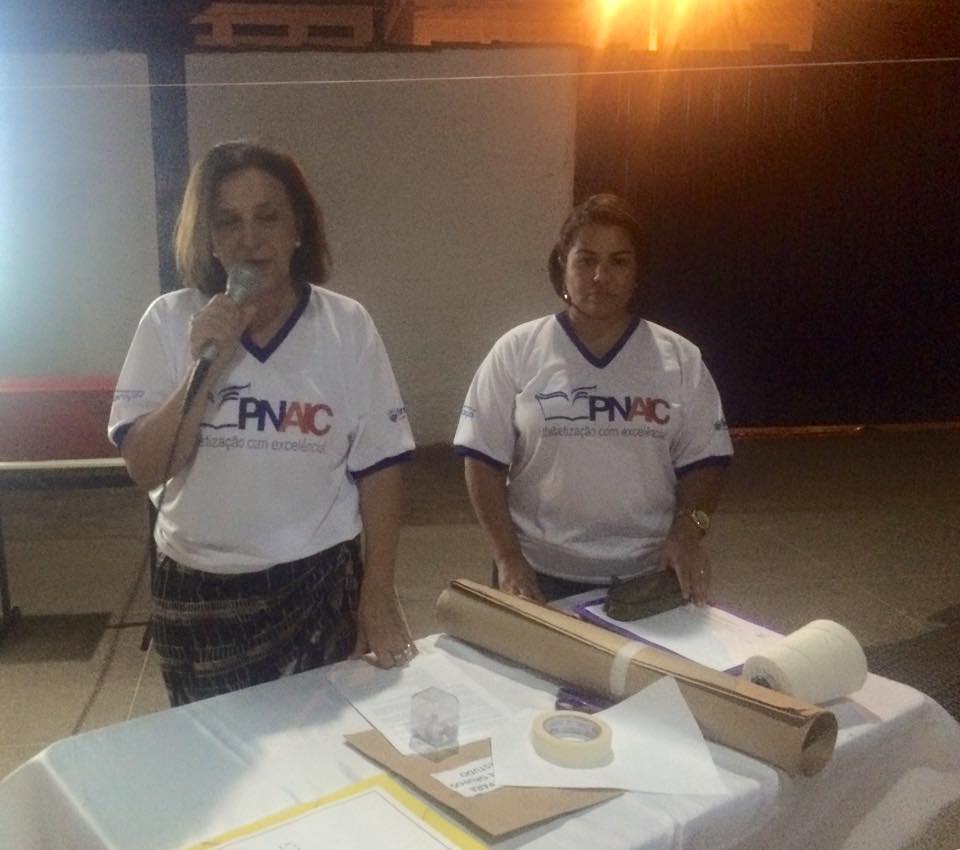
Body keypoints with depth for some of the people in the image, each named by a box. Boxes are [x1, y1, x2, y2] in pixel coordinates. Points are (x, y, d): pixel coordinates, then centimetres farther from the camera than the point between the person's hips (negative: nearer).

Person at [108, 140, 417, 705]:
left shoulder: (347, 325, -6)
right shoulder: (170, 321, -6)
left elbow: (378, 467, -3)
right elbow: (144, 469, -10)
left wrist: (379, 593, -6)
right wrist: (203, 366, -22)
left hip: (321, 585, 0)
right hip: (198, 593, 1)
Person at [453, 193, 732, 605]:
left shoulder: (680, 359, 2)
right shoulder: (516, 351, -3)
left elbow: (703, 462, 5)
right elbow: (484, 461, -3)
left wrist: (687, 531, -12)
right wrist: (508, 559, -11)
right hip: (540, 575, -1)